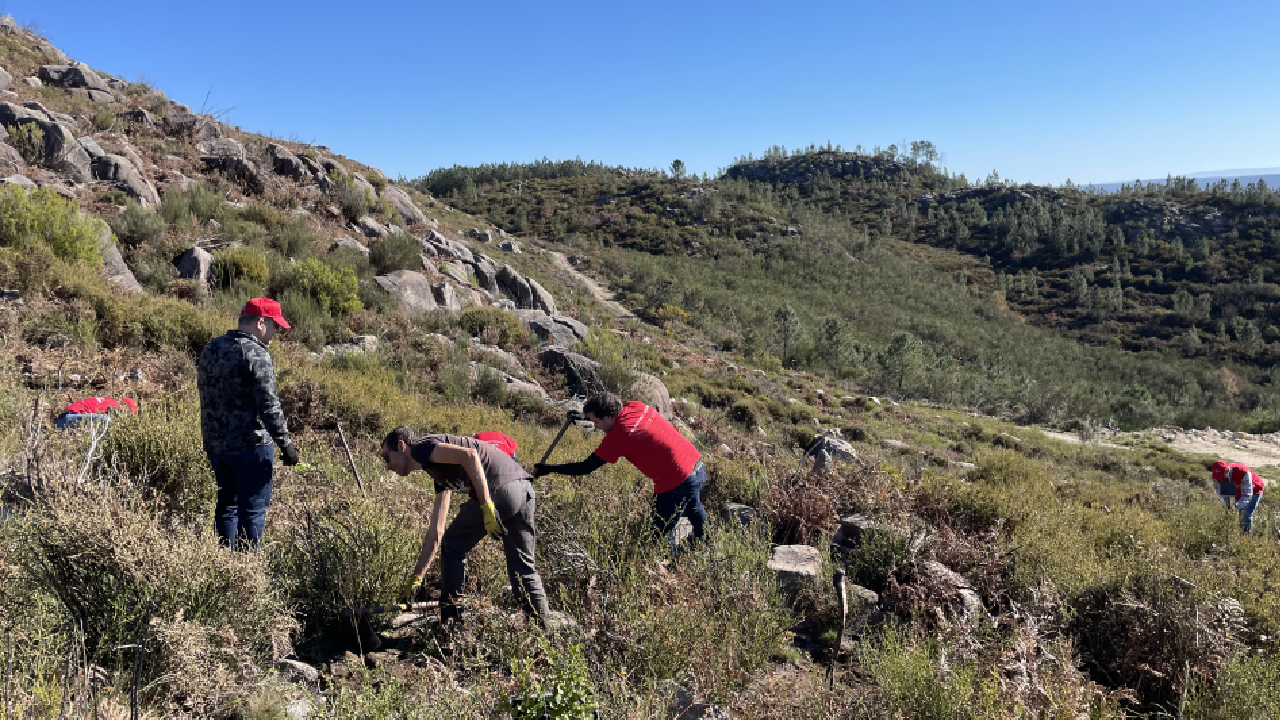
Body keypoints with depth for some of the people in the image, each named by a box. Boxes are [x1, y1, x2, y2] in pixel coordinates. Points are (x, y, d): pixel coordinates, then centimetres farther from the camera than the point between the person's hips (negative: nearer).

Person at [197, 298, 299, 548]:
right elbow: (269, 406, -20)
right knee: (253, 509, 2)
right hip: (250, 445, -8)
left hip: (214, 443, 8)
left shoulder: (211, 348, 9)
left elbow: (203, 389, 19)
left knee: (227, 502, 19)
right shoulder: (257, 356, -17)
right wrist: (286, 444, -13)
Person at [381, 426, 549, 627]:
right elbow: (436, 532, 33)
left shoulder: (421, 447, 6)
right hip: (524, 489, 9)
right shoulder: (440, 475, 32)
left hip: (499, 489, -9)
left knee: (452, 546, 12)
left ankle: (450, 621, 18)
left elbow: (469, 454, -14)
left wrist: (486, 506, -18)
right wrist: (416, 578, 34)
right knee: (523, 567, 18)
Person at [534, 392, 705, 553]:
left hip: (677, 483, -10)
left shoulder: (618, 436, -21)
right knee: (694, 510, 37)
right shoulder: (636, 406, -1)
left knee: (662, 533, 7)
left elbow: (586, 468, -16)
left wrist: (548, 469, -9)